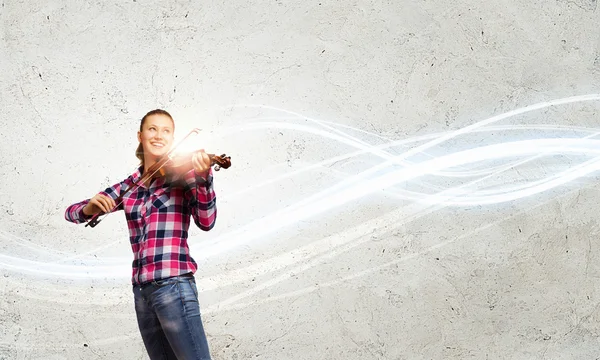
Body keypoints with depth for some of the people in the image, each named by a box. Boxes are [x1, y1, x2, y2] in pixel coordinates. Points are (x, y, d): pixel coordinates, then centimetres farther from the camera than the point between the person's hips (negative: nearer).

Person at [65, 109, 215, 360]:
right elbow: (71, 213, 13)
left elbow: (206, 222, -14)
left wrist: (204, 178, -29)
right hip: (141, 290, 5)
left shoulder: (182, 173, 0)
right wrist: (91, 207, -11)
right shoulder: (129, 187, 12)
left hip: (173, 284, -5)